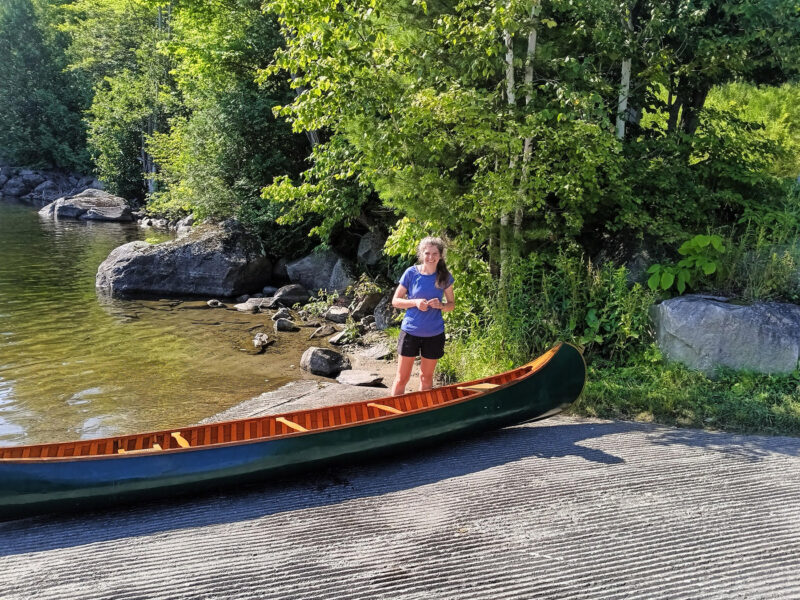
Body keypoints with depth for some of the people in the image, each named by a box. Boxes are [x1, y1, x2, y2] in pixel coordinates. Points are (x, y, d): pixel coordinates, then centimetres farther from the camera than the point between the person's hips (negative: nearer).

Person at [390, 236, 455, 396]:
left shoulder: (444, 276, -2)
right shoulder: (411, 273, -7)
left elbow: (452, 304, 6)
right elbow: (395, 301, -3)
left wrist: (440, 305, -16)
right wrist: (415, 302, -19)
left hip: (434, 334, 2)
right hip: (410, 331, -2)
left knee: (427, 377, 16)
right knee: (402, 378, 5)